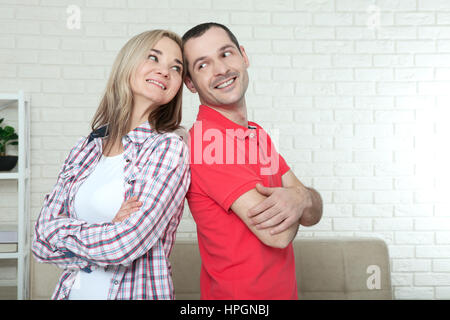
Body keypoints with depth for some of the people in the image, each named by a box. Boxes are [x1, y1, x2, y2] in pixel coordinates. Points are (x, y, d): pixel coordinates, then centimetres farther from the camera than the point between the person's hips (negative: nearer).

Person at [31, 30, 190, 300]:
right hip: (73, 289, 4)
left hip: (137, 291, -4)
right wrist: (109, 234, -17)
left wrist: (57, 228, -8)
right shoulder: (88, 146, 0)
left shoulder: (170, 148, -15)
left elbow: (124, 246, -23)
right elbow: (43, 243, -2)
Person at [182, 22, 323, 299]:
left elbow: (314, 214, -2)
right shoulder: (207, 139, -23)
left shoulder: (259, 135, 4)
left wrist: (301, 199, -23)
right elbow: (277, 235, -27)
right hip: (239, 293, -7)